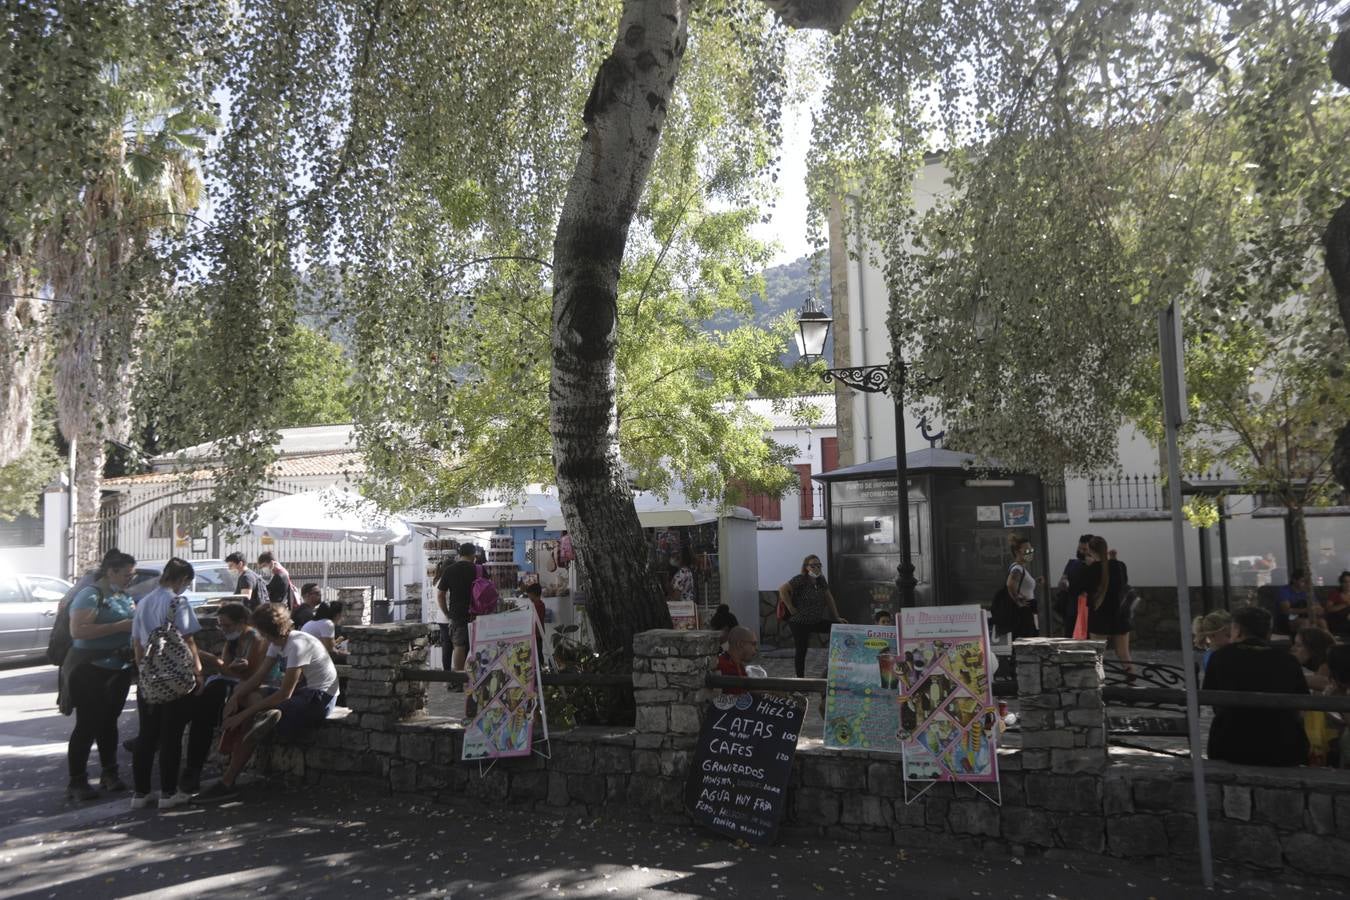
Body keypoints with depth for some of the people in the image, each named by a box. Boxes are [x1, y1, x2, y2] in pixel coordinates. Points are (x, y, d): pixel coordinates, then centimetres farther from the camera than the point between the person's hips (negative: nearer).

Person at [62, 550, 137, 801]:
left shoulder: (123, 596, 11)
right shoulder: (90, 595, -14)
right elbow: (77, 631, -26)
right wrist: (119, 626, -27)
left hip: (120, 669, 7)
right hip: (91, 669, -7)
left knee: (109, 722, 15)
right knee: (87, 725, -3)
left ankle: (109, 774, 24)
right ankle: (76, 782, 4)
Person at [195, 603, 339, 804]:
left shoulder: (298, 645, -23)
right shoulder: (278, 643, 6)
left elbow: (284, 694, -24)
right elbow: (260, 675, 5)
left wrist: (244, 714, -22)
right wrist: (236, 697, -13)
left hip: (320, 698, -10)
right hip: (304, 692, 10)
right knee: (244, 695, -2)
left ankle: (227, 783, -9)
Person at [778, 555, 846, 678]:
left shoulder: (821, 580, 7)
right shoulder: (800, 579, -14)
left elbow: (829, 598, 14)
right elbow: (782, 589, -24)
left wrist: (837, 617, 11)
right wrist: (791, 608, -19)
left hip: (817, 621, 7)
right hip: (800, 623, -7)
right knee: (801, 651, -1)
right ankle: (800, 678, 13)